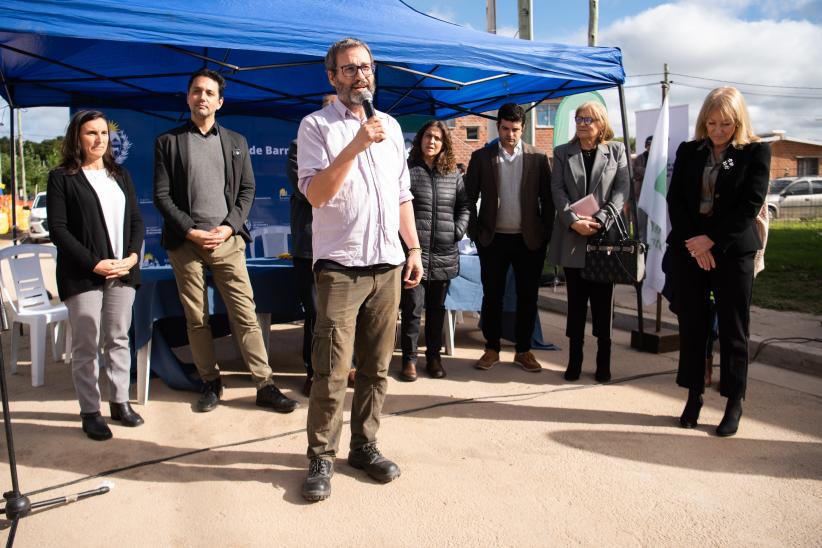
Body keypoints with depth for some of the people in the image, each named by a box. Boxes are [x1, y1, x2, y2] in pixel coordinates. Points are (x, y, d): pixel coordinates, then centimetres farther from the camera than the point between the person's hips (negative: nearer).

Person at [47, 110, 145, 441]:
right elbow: (58, 229, -7)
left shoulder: (120, 175, 16)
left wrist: (133, 256, -5)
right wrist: (94, 263, -14)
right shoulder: (61, 177, 1)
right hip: (83, 275, -4)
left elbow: (136, 220, 12)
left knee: (118, 339, 9)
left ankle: (120, 402, 19)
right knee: (86, 345, 1)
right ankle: (90, 412, 11)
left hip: (122, 272, 4)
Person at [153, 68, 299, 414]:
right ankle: (211, 383, 20)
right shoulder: (168, 142, 6)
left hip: (227, 240, 0)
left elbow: (247, 190, 8)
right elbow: (162, 195, 1)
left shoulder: (236, 142, 12)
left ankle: (265, 385, 4)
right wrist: (191, 231, -10)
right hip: (186, 243, 0)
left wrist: (229, 227, -6)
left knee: (245, 315, -2)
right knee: (196, 319, 6)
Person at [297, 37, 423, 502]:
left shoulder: (391, 126, 16)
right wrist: (355, 146, -21)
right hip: (340, 266, -5)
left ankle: (365, 446, 22)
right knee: (333, 370, -5)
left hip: (388, 264, 5)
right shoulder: (316, 126, 0)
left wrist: (414, 248, 13)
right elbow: (315, 194, -13)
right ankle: (321, 458, 10)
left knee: (377, 367, 9)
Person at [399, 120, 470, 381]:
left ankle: (434, 357, 24)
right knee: (412, 308, -1)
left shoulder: (453, 174, 11)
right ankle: (409, 359, 11)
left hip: (444, 254, 4)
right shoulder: (408, 170, -3)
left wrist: (459, 230, 3)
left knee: (437, 308, 13)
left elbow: (464, 206, 17)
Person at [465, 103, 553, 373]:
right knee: (492, 296, 6)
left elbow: (548, 199, 4)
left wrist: (546, 234, -1)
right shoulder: (481, 157, 2)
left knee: (528, 297, 6)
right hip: (493, 239, 0)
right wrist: (475, 232, -4)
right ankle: (491, 350, 18)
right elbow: (469, 197, 2)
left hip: (529, 239, 1)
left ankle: (523, 351, 19)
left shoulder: (538, 158, 3)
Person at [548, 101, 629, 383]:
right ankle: (574, 360, 13)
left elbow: (622, 190, -2)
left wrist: (599, 220, -16)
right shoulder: (563, 152, 10)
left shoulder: (617, 150, 7)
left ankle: (603, 360, 14)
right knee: (576, 301, 6)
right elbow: (557, 191, 0)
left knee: (603, 302, 4)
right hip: (572, 237, 1)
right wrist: (574, 221, -14)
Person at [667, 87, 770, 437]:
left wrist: (711, 239, -14)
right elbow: (675, 198, 3)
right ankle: (694, 396, 18)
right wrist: (693, 242, -9)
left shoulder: (756, 152, 1)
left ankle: (734, 403, 14)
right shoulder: (688, 152, 10)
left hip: (732, 250, -2)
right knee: (691, 325, 6)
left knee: (732, 329, 3)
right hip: (688, 249, 3)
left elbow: (750, 204, -8)